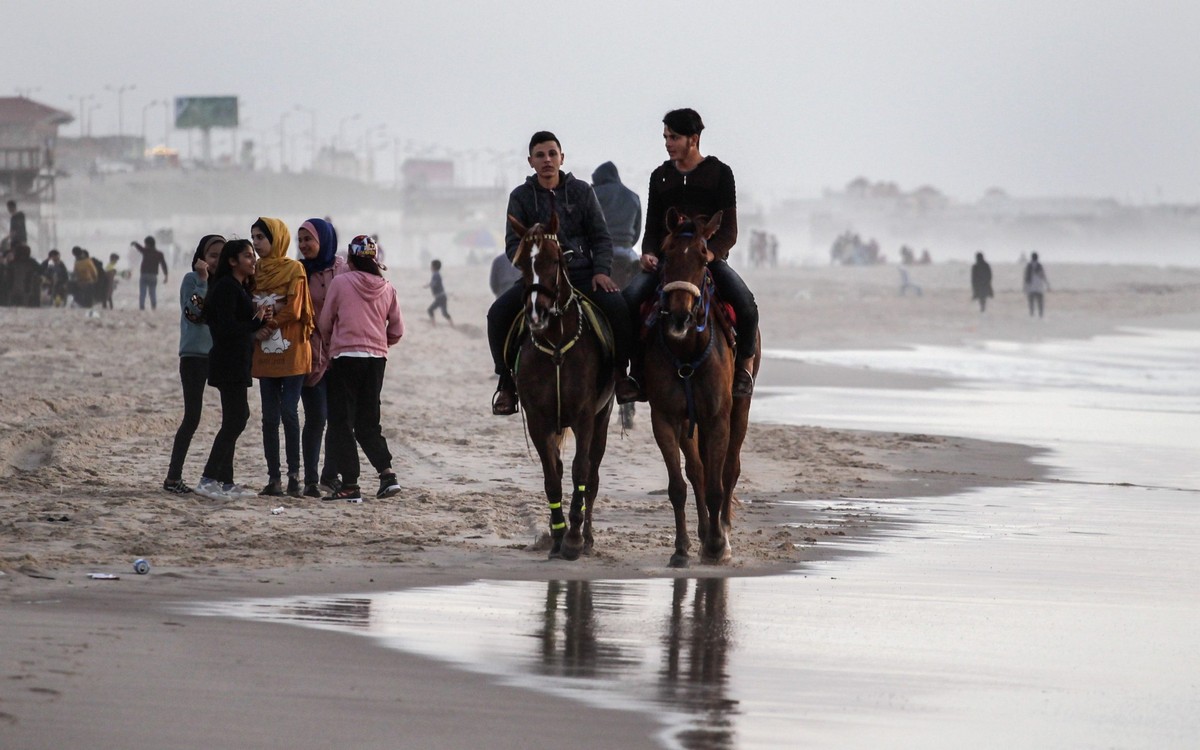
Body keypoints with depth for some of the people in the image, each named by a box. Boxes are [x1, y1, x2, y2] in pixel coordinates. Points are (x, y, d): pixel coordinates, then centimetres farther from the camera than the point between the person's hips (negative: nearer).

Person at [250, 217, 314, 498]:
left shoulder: (293, 269, -3)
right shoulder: (255, 271, 12)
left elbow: (294, 310, -10)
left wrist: (265, 325, -7)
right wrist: (257, 329, -9)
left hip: (292, 351, -5)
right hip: (265, 354, 5)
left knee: (289, 413, -10)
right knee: (270, 417, 3)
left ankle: (294, 475, -5)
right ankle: (273, 478, 4)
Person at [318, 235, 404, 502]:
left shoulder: (340, 282, -5)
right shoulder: (386, 288, 6)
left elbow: (324, 323, 3)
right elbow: (397, 329, 9)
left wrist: (328, 346, 22)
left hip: (345, 357, -4)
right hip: (377, 359, 4)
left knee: (342, 422, 1)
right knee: (369, 422, 13)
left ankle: (350, 485, -4)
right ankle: (387, 472, -5)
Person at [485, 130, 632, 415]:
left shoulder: (581, 191, 8)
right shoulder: (521, 197, 5)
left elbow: (601, 237, 8)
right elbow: (513, 245, 0)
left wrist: (602, 270, -9)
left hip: (582, 274, 0)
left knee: (619, 308, -27)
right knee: (498, 313, -26)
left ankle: (619, 373, -6)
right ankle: (507, 383, -13)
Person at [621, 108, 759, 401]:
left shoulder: (719, 173, 3)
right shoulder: (660, 177, 14)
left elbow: (728, 231, -3)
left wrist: (708, 254, -22)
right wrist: (649, 253, -6)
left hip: (710, 258, -3)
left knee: (746, 305, -28)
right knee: (629, 299, -24)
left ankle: (744, 368, -6)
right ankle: (637, 371, -14)